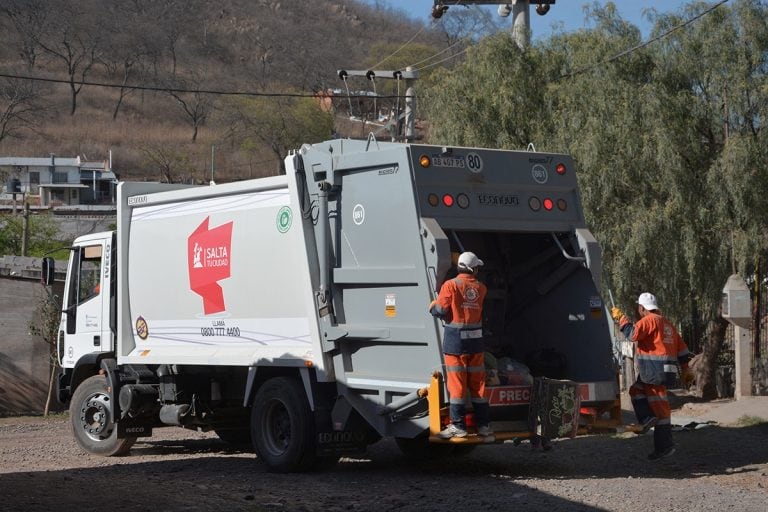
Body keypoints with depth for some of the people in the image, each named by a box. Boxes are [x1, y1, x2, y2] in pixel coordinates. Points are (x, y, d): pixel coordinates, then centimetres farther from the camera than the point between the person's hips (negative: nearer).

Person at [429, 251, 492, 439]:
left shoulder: (451, 285, -8)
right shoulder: (481, 288, 5)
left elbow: (441, 310, -12)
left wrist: (432, 305, 10)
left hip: (455, 340, -3)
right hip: (476, 339, 3)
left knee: (457, 384, 0)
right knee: (478, 383, 10)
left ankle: (458, 425, 0)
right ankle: (483, 424, 13)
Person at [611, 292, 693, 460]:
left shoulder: (649, 320, -8)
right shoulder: (667, 324, 21)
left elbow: (633, 334, -23)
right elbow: (681, 347, 21)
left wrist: (621, 318, -11)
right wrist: (685, 369, 24)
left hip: (654, 371, -9)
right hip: (665, 370, 9)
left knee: (659, 408, -6)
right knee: (636, 390, 19)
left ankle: (665, 445, -4)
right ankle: (648, 418, 5)